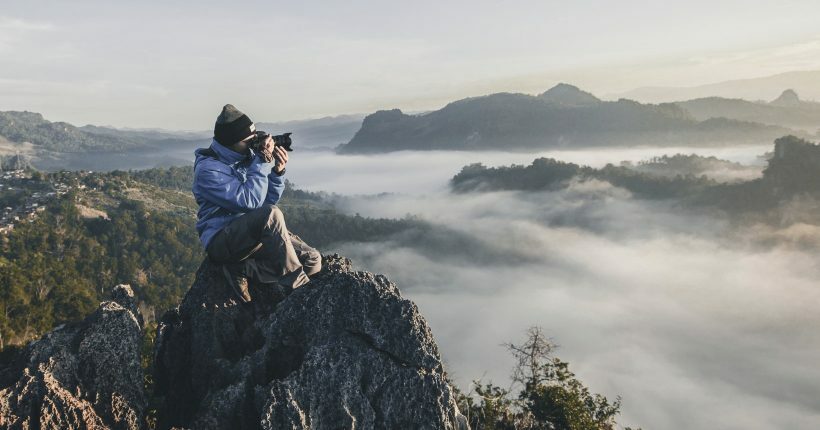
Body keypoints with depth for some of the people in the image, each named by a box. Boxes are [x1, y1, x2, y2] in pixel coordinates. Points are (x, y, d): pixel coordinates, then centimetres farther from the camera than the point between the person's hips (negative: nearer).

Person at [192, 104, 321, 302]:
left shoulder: (247, 156, 7)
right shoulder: (207, 169, -14)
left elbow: (269, 200, 10)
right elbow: (250, 201, -24)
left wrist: (277, 171, -7)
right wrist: (263, 162, -20)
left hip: (256, 233, 7)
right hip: (221, 240, -7)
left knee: (313, 261, -10)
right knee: (271, 214, -36)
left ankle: (243, 269, -10)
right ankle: (297, 288, -26)